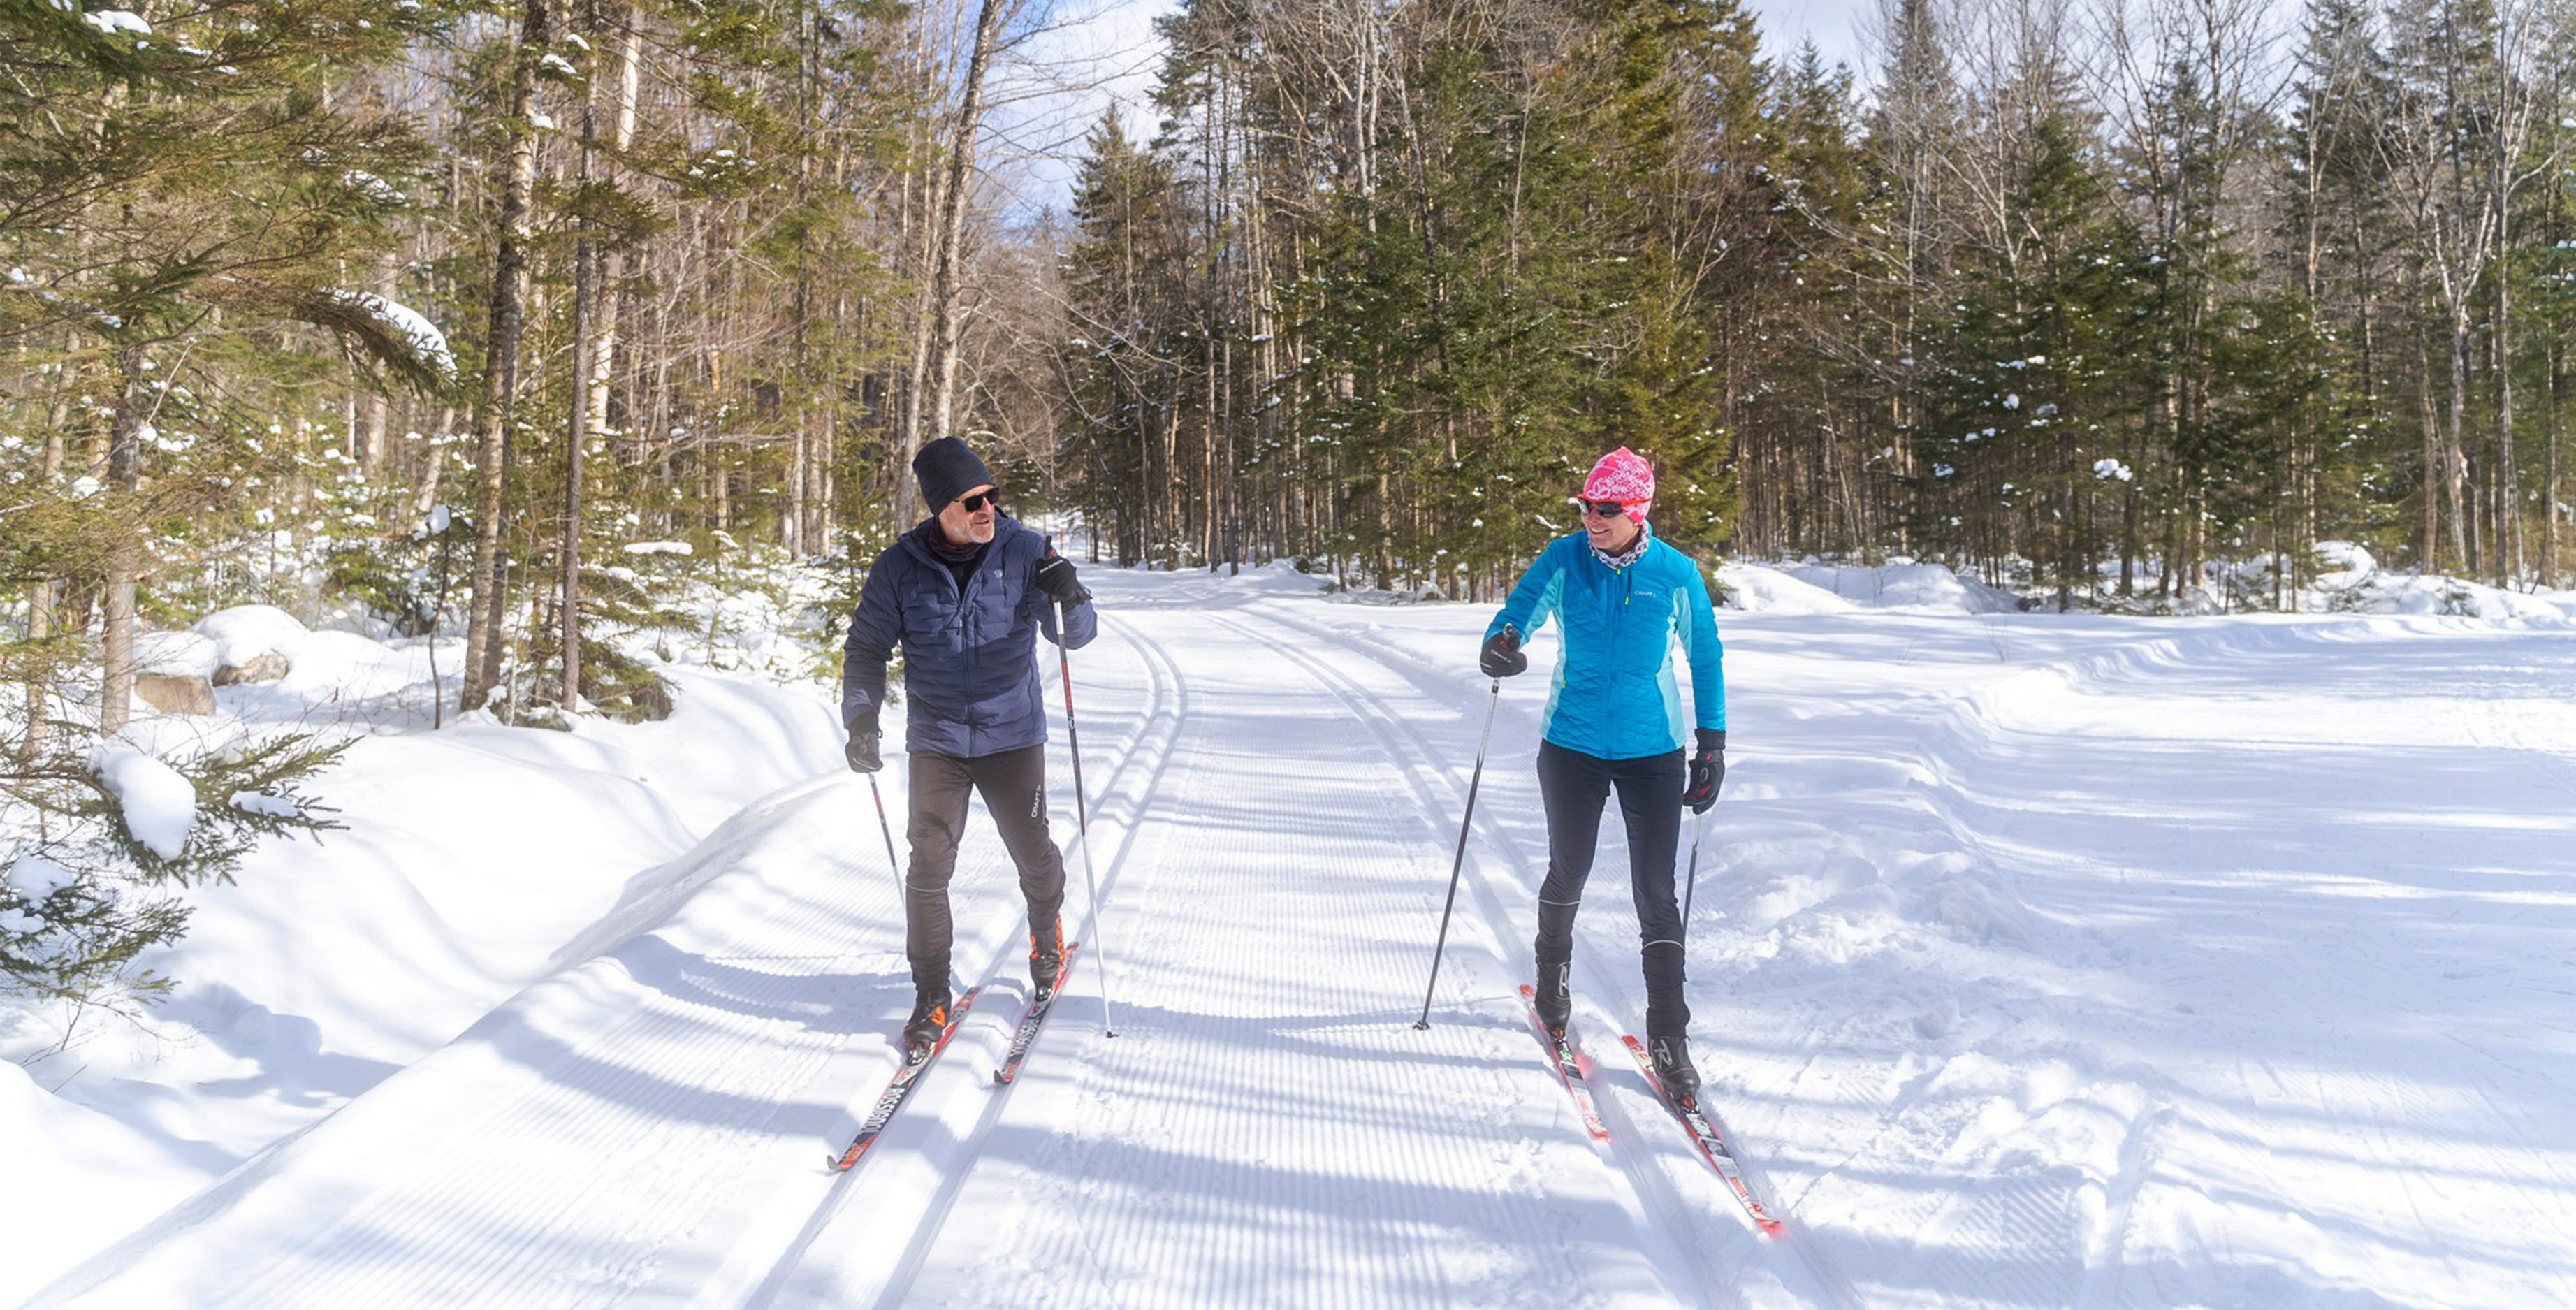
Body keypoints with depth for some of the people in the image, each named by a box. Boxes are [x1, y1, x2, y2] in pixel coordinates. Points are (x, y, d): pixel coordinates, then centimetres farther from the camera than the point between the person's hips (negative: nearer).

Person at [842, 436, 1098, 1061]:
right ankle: (931, 996, 13)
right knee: (929, 868, -3)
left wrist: (1069, 600, -32)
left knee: (1035, 856, 9)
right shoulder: (898, 568, -7)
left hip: (1013, 735, 0)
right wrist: (861, 717, -11)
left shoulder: (1024, 551, -8)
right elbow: (867, 648, 3)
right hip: (936, 740, 0)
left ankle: (1047, 937, 41)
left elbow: (1075, 636, -10)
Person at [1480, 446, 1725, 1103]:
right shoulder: (1563, 559, -5)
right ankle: (1553, 978, 43)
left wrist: (1711, 747, 5)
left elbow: (1705, 658, 5)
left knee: (1657, 895, -3)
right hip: (1572, 746, 1)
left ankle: (1669, 1038, 6)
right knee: (1568, 873, 14)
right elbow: (1515, 617, -4)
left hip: (1653, 752, -1)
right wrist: (1500, 648, -29)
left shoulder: (1676, 574, -6)